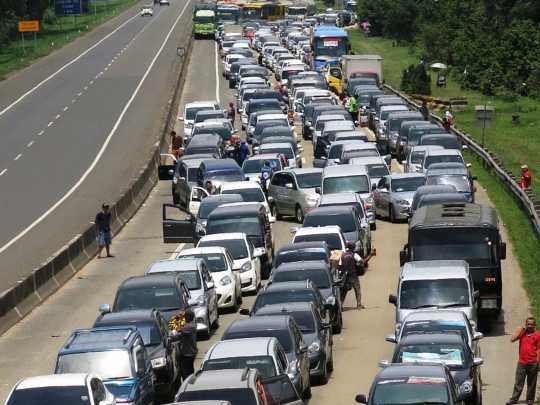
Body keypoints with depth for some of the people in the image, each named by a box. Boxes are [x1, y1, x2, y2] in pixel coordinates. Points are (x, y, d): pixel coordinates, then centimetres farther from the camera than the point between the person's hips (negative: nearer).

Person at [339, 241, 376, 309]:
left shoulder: (343, 256, 1)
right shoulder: (354, 255, -11)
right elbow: (363, 262, -22)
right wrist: (371, 255, -17)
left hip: (345, 276, 3)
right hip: (353, 276, -3)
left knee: (344, 291, 17)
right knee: (358, 291, 10)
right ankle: (359, 305, 2)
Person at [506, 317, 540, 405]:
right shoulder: (521, 333, 4)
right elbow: (512, 339, -8)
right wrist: (520, 330, -9)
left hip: (533, 364, -1)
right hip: (522, 362, 1)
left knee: (531, 383, 8)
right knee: (518, 382, 4)